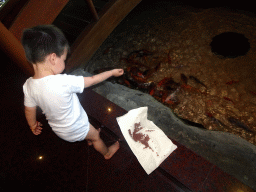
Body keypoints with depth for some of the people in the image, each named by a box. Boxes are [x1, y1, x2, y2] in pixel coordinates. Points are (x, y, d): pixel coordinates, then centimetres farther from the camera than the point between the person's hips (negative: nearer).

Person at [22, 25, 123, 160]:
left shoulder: (28, 86, -19)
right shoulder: (64, 82, -38)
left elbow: (29, 110, -3)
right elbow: (92, 80, -25)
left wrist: (33, 126, 17)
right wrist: (112, 72, -9)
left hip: (58, 129, 6)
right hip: (75, 130, -6)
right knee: (95, 136, 24)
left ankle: (89, 140, 66)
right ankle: (107, 153, 52)